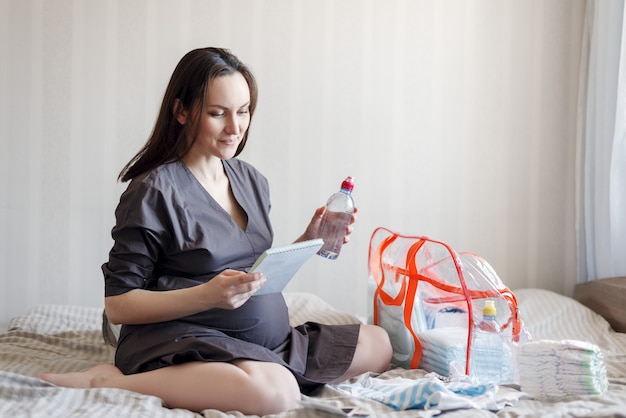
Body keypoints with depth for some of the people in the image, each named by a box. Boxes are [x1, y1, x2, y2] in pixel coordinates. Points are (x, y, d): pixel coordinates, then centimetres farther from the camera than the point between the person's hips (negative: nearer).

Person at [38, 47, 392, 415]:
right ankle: (107, 381, -16)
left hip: (265, 344, 9)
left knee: (380, 344, 5)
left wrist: (308, 242, 2)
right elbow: (118, 305, -10)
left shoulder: (252, 181, 12)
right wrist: (208, 296, -23)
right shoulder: (155, 191, -9)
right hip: (182, 342, -8)